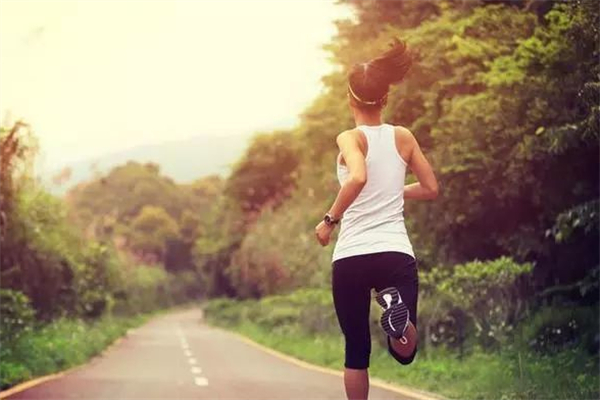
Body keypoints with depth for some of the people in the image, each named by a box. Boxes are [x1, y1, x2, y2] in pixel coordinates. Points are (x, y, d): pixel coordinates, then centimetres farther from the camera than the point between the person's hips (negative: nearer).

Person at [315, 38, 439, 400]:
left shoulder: (350, 139, -3)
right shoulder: (403, 137, 8)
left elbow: (358, 178, -24)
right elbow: (431, 189, 14)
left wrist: (329, 220, -13)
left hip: (351, 257, -2)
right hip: (396, 254, 2)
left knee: (357, 350, 14)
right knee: (405, 353, 5)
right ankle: (398, 310, -27)